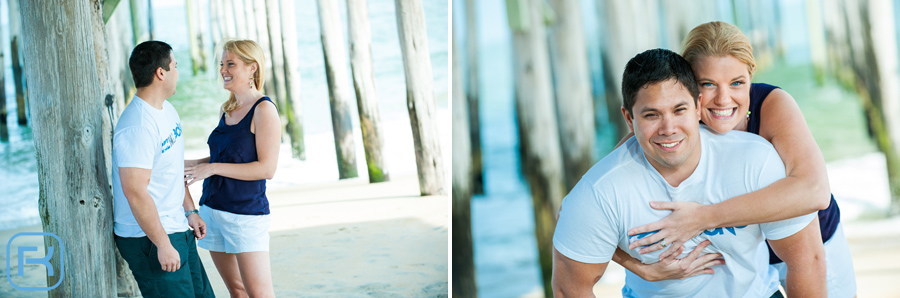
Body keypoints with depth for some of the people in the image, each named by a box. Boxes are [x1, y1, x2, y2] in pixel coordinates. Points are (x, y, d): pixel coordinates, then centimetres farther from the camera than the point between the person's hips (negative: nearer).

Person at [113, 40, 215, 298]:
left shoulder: (167, 110, 10)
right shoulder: (136, 127, -22)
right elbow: (135, 192, -25)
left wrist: (189, 211, 17)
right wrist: (163, 245, -22)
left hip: (177, 229, 10)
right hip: (149, 239, -10)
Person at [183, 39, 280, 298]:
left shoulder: (264, 109, -11)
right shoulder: (226, 110, 12)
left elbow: (266, 168, -17)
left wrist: (212, 168, -18)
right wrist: (188, 165, 10)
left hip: (246, 212, -8)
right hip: (212, 209, 8)